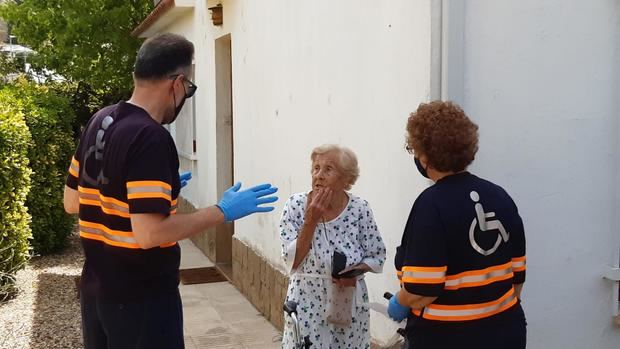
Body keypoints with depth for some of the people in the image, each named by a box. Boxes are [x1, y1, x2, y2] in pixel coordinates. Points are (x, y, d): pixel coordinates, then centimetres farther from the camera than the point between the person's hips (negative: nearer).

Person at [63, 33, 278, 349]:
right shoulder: (151, 137, -22)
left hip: (97, 287, 8)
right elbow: (150, 233, -28)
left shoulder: (99, 122, 4)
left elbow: (72, 202, 13)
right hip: (141, 295, -8)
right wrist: (224, 212, -18)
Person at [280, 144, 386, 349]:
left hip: (348, 307, 1)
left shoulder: (359, 209, -8)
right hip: (307, 305, -1)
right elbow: (293, 262, -15)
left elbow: (377, 257, 2)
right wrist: (311, 220, -21)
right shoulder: (296, 206, -10)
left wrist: (356, 271, -16)